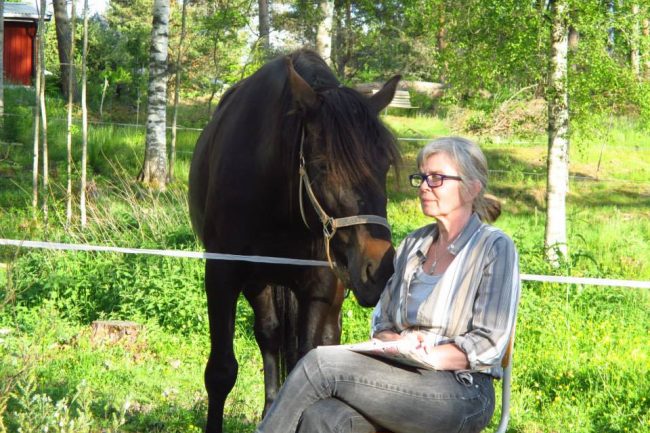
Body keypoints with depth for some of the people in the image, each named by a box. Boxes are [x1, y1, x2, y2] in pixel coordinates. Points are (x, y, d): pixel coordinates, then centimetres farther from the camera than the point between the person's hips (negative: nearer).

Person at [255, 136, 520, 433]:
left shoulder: (495, 247, -2)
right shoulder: (412, 246, 18)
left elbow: (489, 345, -8)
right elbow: (381, 325, 18)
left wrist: (421, 357, -16)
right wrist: (398, 342, -6)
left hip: (462, 394, -5)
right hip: (405, 381, 5)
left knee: (322, 363, -23)